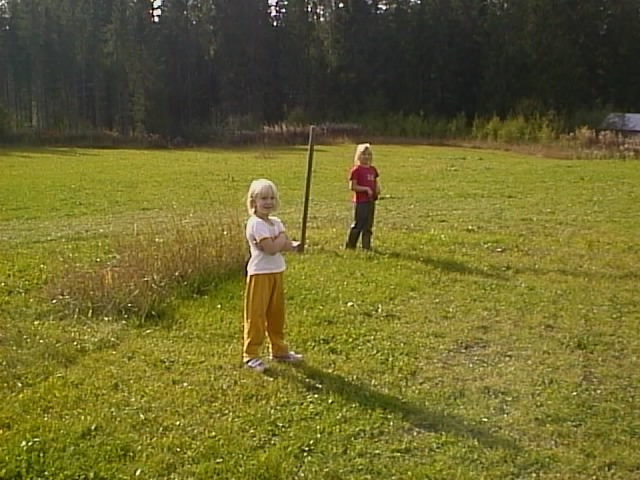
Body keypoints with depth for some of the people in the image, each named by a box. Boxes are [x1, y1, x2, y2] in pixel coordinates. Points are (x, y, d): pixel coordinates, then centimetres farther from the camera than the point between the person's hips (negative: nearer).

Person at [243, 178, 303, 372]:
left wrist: (292, 245, -17)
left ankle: (279, 350, 29)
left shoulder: (276, 222, 10)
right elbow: (271, 248, -24)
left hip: (277, 272, 8)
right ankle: (251, 355, 6)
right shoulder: (256, 224, -16)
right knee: (256, 315, -2)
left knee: (276, 313, 17)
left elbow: (287, 245, 4)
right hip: (260, 274, -8)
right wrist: (283, 239, -8)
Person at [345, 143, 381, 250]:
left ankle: (366, 246, 17)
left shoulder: (372, 169, 12)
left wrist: (377, 188, 2)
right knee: (358, 224, -3)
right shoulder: (356, 170, -9)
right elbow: (352, 186, -14)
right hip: (360, 202, -7)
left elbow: (375, 182, 24)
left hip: (371, 201, 7)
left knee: (368, 225, 10)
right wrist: (366, 189, -18)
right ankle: (350, 245, 8)